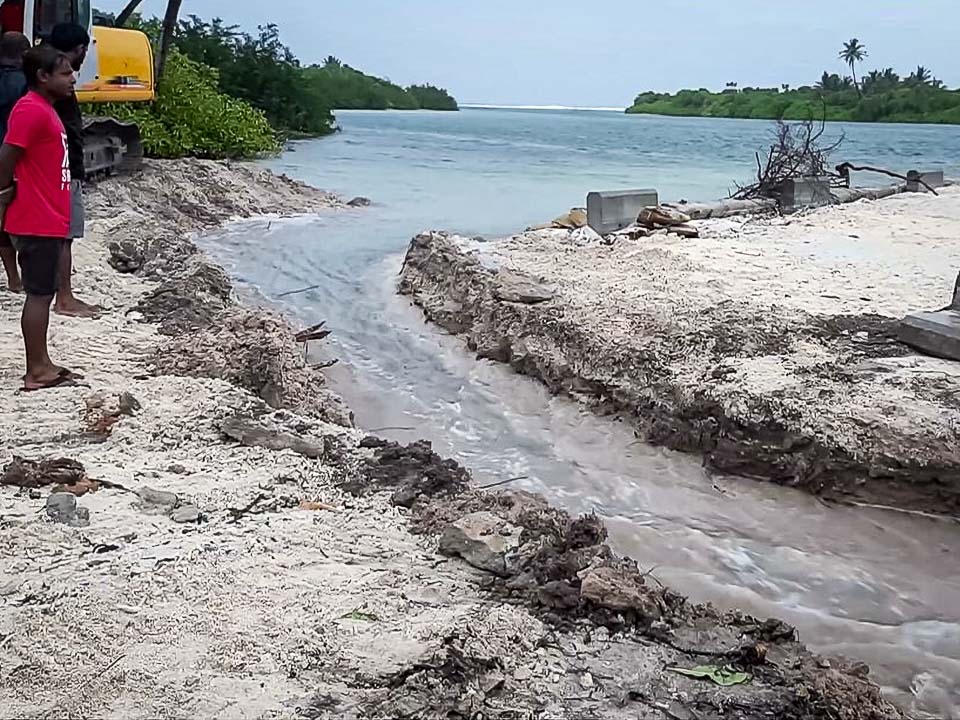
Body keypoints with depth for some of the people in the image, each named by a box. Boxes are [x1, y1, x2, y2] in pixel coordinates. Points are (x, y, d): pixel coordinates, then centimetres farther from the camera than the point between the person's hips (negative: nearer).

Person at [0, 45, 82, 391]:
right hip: (37, 223, -10)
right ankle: (36, 371, 2)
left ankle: (41, 364, 20)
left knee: (43, 293, 13)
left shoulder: (45, 109, 15)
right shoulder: (30, 110, -16)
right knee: (39, 294, -4)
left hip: (48, 221, 10)